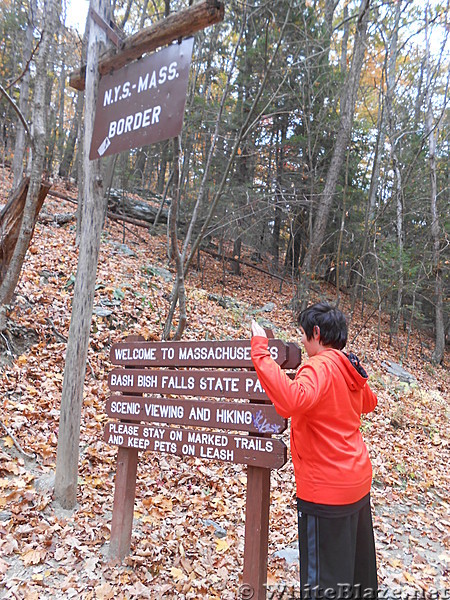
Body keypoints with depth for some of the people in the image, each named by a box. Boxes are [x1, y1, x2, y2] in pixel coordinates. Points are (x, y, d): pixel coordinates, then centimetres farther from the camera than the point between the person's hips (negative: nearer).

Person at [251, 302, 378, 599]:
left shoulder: (320, 366, -22)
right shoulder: (350, 368, 4)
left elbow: (292, 401, -43)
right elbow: (369, 402, 23)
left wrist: (261, 352, -38)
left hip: (326, 489, -9)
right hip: (358, 479, 9)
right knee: (358, 565, 28)